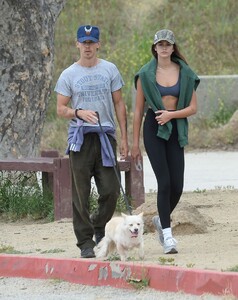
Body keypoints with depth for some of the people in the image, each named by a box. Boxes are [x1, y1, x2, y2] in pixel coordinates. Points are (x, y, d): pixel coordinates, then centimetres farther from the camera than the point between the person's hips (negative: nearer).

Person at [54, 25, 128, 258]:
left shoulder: (109, 70, 9)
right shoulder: (68, 75, 6)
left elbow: (119, 104, 11)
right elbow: (60, 109, 5)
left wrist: (124, 138, 5)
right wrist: (79, 113, -16)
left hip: (106, 135, 1)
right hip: (80, 137, -1)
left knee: (110, 190, -3)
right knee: (81, 193, -3)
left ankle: (99, 227, 24)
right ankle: (86, 242, 3)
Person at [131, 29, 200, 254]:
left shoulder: (185, 73, 5)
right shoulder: (145, 74, 1)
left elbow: (193, 108, 4)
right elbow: (138, 110, 4)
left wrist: (171, 114, -13)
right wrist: (135, 142, 3)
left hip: (175, 129, 2)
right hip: (153, 128, -2)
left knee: (177, 186, -1)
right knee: (164, 182, -12)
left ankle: (161, 220, 28)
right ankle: (167, 235, -6)